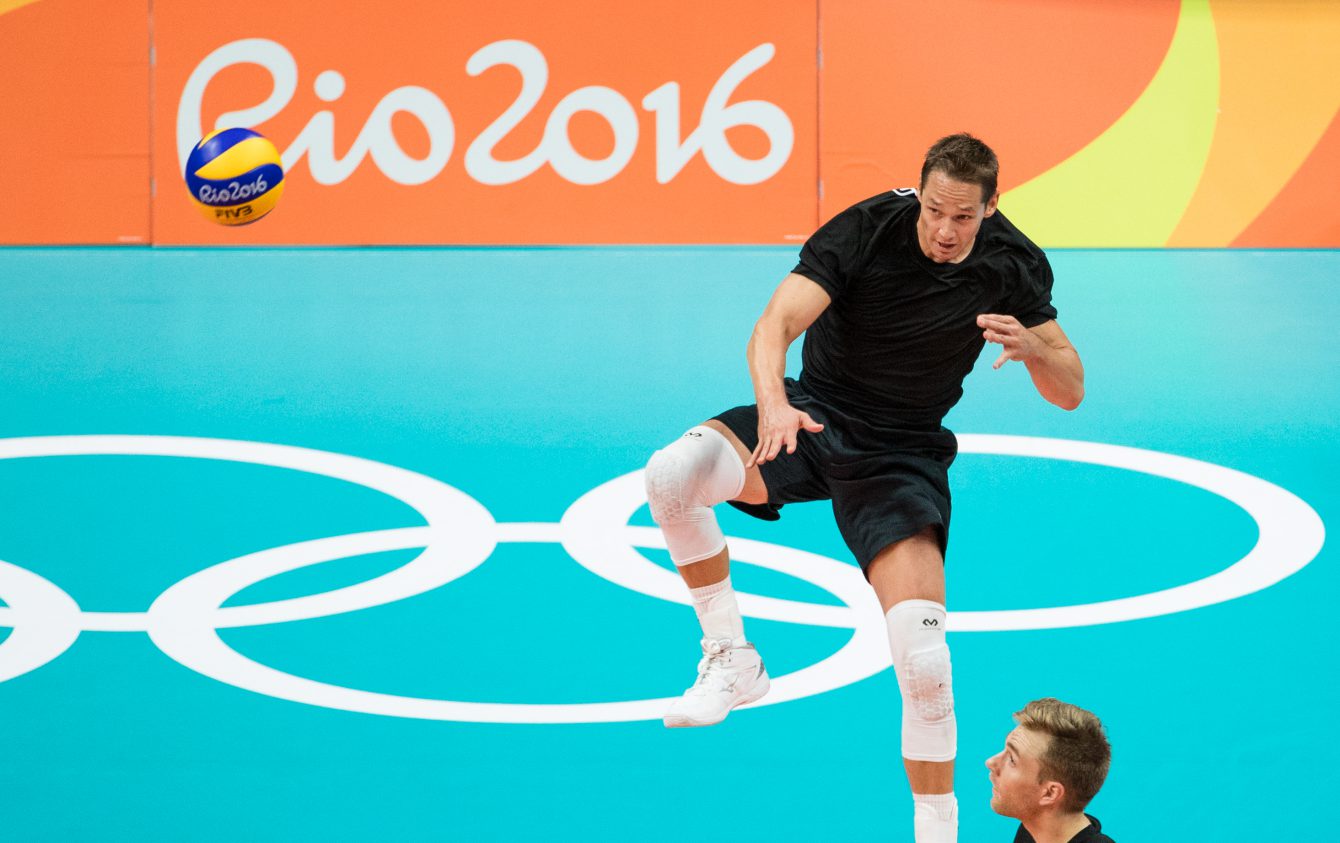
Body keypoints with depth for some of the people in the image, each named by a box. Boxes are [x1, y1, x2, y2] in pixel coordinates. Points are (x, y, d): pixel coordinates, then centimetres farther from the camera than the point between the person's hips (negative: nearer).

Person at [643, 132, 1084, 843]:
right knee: (671, 474, -29)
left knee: (922, 657, -17)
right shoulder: (867, 229, -19)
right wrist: (773, 403, -50)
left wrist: (1031, 344, -28)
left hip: (902, 457, 0)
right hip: (814, 418, 0)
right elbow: (775, 324, -28)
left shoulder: (1013, 265, -10)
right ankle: (730, 660, -9)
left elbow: (1069, 391, -4)